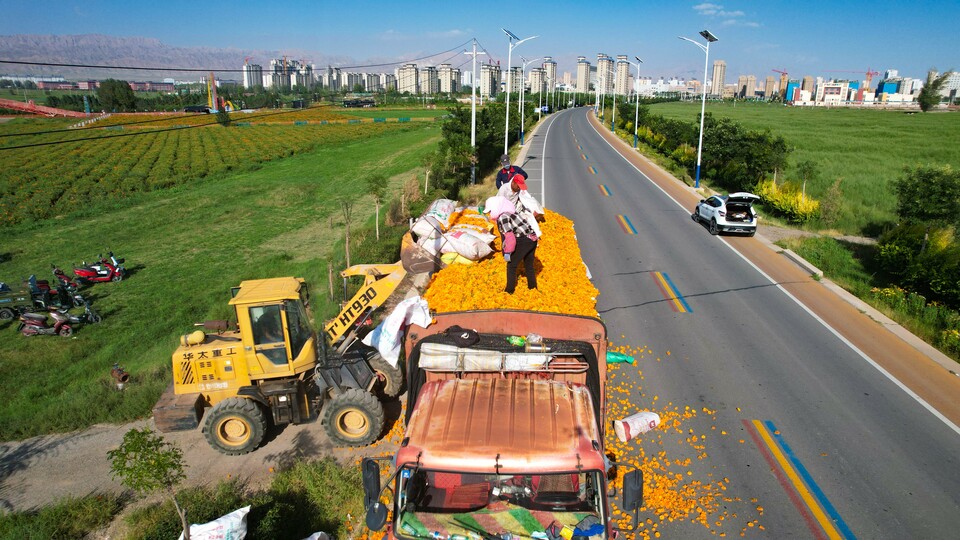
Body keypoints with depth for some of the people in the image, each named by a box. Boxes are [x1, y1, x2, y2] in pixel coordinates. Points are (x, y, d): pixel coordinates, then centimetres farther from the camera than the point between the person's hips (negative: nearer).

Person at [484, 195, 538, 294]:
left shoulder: (502, 217, -11)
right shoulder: (510, 212, 17)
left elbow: (509, 236, -19)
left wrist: (507, 252, -13)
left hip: (523, 240, -9)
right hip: (533, 239, 9)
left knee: (511, 266, 6)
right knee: (529, 265, 22)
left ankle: (510, 289, 12)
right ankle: (532, 286, 32)